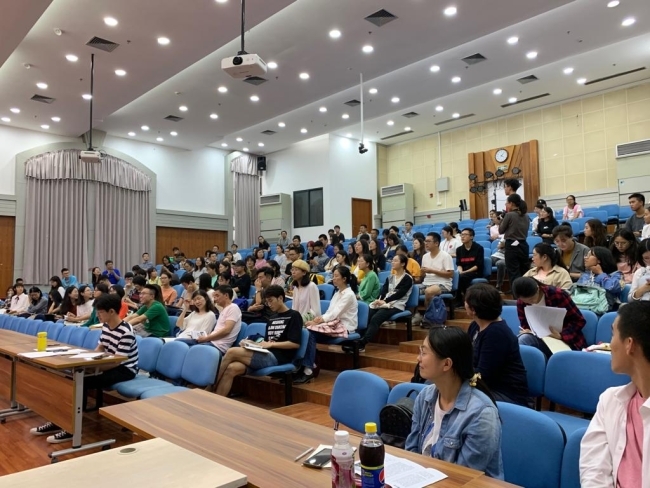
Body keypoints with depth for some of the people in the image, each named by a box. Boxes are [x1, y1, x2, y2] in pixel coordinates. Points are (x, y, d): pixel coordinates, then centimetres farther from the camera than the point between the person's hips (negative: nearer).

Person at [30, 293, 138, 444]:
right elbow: (100, 348, 13)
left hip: (124, 369, -8)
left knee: (83, 382, -23)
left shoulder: (126, 332, -24)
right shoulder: (105, 326, 3)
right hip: (109, 365, 8)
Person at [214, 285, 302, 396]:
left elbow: (295, 344, -9)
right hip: (266, 355, 7)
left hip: (277, 358, -7)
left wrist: (271, 344, -10)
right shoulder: (272, 318, 23)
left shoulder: (294, 316, 1)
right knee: (231, 369, -21)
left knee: (232, 352, -20)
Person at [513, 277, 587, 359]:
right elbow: (525, 325, 9)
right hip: (541, 339, 4)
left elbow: (579, 321, -11)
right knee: (522, 340, -27)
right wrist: (529, 331, -16)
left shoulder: (558, 294, -15)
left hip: (565, 339, -3)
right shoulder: (521, 302, -3)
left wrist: (561, 335, -25)